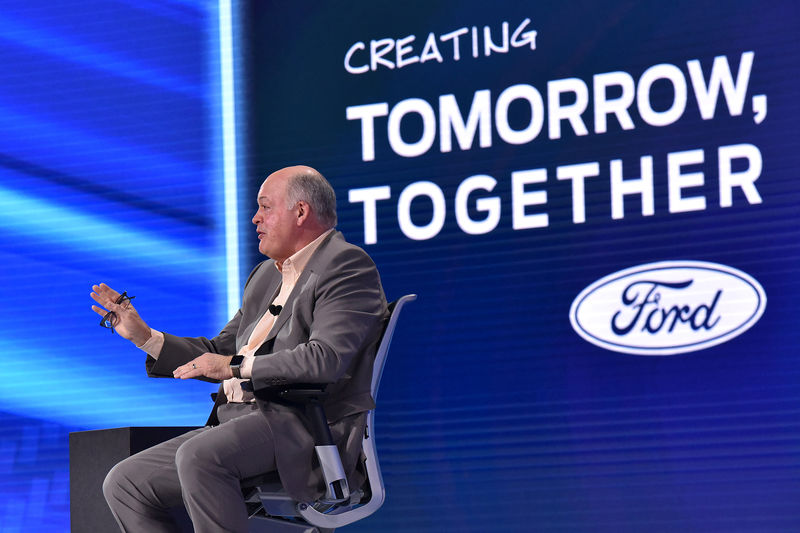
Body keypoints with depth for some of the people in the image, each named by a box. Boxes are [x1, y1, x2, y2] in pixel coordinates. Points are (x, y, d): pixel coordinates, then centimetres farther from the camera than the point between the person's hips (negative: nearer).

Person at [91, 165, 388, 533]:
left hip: (305, 423, -10)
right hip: (240, 421, 10)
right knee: (124, 485, -1)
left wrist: (236, 366, -15)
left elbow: (325, 358, -20)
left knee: (198, 457, -35)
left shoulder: (348, 265, -5)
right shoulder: (266, 274, 25)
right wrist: (144, 337, 20)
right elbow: (221, 352, 29)